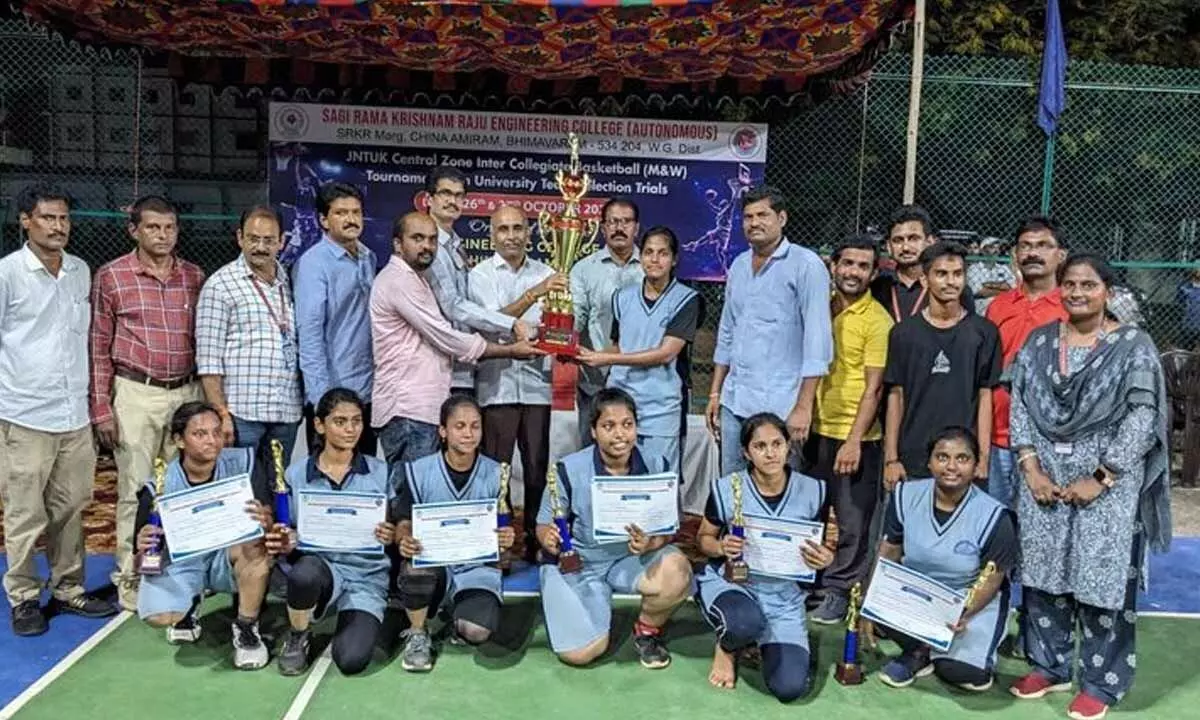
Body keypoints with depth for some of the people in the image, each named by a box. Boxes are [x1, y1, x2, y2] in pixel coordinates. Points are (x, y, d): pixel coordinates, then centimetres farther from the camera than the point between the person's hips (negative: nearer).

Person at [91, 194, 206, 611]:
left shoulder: (194, 277, 7)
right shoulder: (112, 276, -2)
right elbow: (99, 347, -1)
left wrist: (208, 397, 10)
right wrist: (101, 407, -6)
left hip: (187, 393, 3)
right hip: (136, 394, -3)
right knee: (135, 491, 3)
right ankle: (131, 580, 17)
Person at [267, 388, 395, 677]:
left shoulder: (380, 472, 5)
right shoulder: (296, 475, 5)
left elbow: (397, 531, 6)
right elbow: (288, 538, 7)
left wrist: (391, 537, -18)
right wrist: (285, 544, -17)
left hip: (368, 575, -1)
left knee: (352, 660, -25)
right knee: (304, 573, -37)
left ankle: (357, 623, 12)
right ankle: (297, 638, -4)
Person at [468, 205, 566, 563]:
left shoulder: (544, 273, 10)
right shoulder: (480, 275, 2)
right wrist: (533, 293, -26)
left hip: (537, 383, 3)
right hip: (496, 384, -3)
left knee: (538, 467, 8)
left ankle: (536, 541, 21)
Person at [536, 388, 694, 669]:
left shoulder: (655, 466, -9)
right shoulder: (569, 470, -15)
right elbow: (544, 525, -5)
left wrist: (650, 543, -27)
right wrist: (549, 539, -29)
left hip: (632, 557, 2)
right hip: (578, 562, -2)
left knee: (677, 571, -30)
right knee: (580, 653, -17)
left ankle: (647, 629, 4)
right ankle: (596, 606, 20)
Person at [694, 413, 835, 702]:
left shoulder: (812, 491, -7)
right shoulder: (727, 489, -11)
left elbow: (821, 546, 5)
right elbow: (703, 538, 2)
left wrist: (826, 558, -19)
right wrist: (720, 547, -21)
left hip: (784, 597, 2)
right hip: (729, 582, -2)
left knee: (791, 687, -15)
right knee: (745, 623, -40)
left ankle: (761, 641, 20)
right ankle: (727, 647, 2)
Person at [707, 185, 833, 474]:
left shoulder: (806, 265, -7)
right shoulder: (738, 265, 13)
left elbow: (818, 340, -12)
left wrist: (803, 407, -16)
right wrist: (715, 393, 16)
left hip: (778, 406, -6)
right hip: (734, 403, 6)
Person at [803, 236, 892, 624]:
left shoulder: (877, 321, -10)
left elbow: (874, 388, -13)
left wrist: (854, 440, -18)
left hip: (855, 437, -5)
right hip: (816, 429, 6)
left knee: (852, 521, 3)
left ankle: (839, 590, 18)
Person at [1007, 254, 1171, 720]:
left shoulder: (1133, 346, -3)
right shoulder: (1039, 342, 7)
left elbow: (1142, 418, -9)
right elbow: (1019, 404, 4)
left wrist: (1100, 478, -14)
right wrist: (1031, 468, -6)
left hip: (1108, 484, -3)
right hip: (1043, 478, 4)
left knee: (1102, 580, 2)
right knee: (1043, 574, 10)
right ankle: (1049, 666, 26)